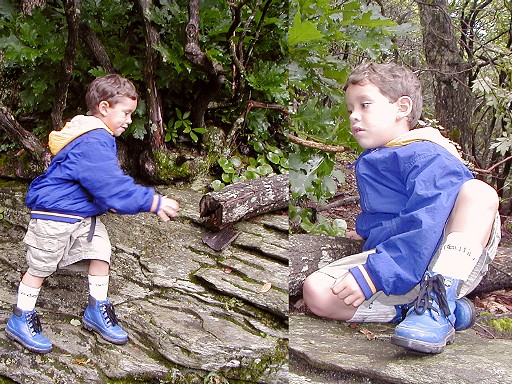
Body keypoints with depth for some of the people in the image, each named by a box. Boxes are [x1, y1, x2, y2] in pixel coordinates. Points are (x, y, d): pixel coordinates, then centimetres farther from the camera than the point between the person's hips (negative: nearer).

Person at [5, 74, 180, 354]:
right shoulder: (93, 142, -28)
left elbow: (109, 182, 19)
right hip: (55, 214, -10)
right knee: (40, 267, 5)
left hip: (85, 213, 10)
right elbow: (112, 185, -33)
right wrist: (153, 202, -32)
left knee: (100, 254, 5)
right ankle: (20, 321, 23)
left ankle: (97, 312, 19)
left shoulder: (98, 137, 8)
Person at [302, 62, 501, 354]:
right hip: (390, 262, 6)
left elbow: (427, 224, -24)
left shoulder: (427, 155, -7)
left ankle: (439, 304, -34)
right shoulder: (368, 165, 22)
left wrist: (374, 273, -29)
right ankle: (414, 307, -18)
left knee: (478, 191, -30)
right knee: (315, 292, -17)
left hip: (448, 262, -5)